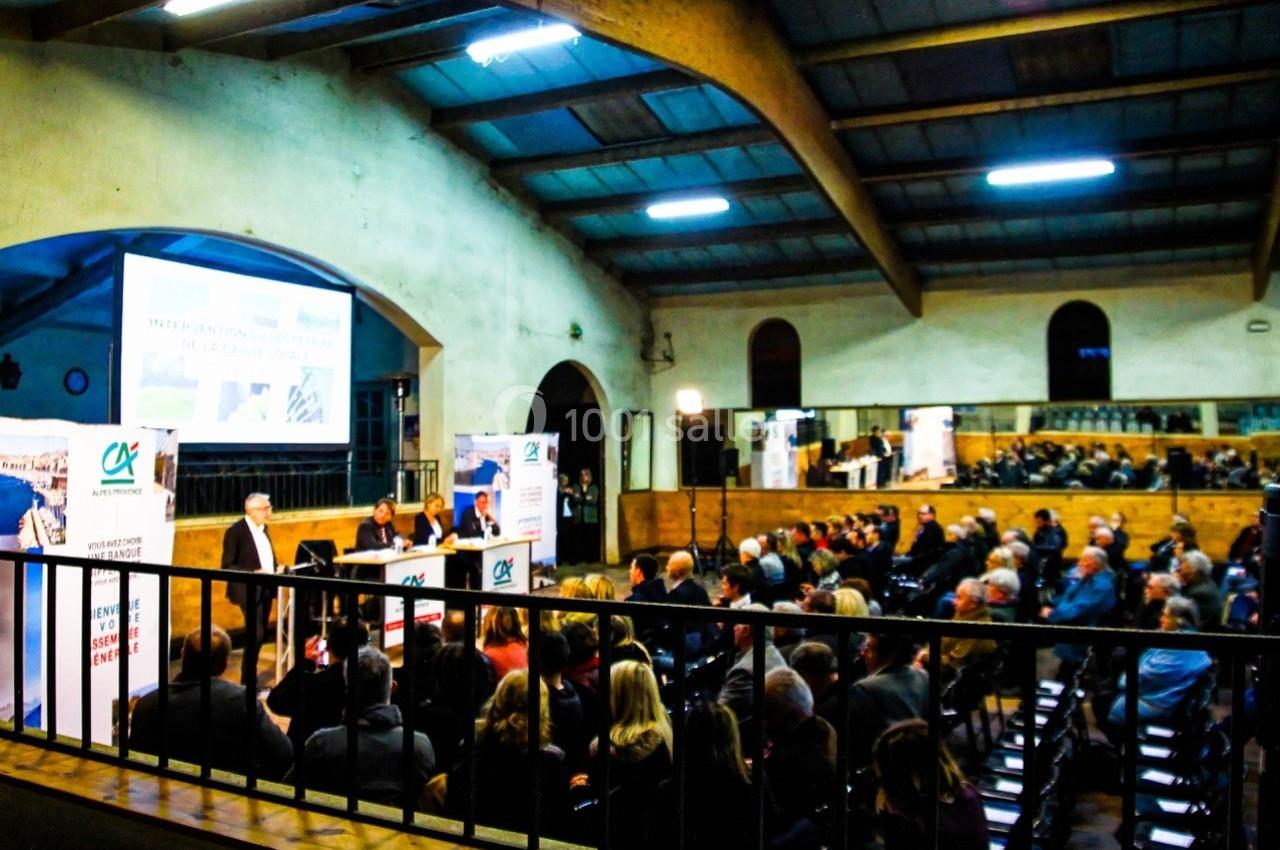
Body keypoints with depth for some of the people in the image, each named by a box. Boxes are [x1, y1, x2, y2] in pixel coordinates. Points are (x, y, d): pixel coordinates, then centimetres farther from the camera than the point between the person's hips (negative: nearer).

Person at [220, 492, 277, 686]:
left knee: (260, 635, 12)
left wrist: (275, 570, 4)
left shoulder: (263, 528, 11)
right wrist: (253, 574, -24)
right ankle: (248, 683, 1)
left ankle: (250, 677, 24)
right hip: (250, 590, -7)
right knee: (256, 635, -10)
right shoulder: (235, 531, -13)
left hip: (265, 589, 8)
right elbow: (227, 566, -15)